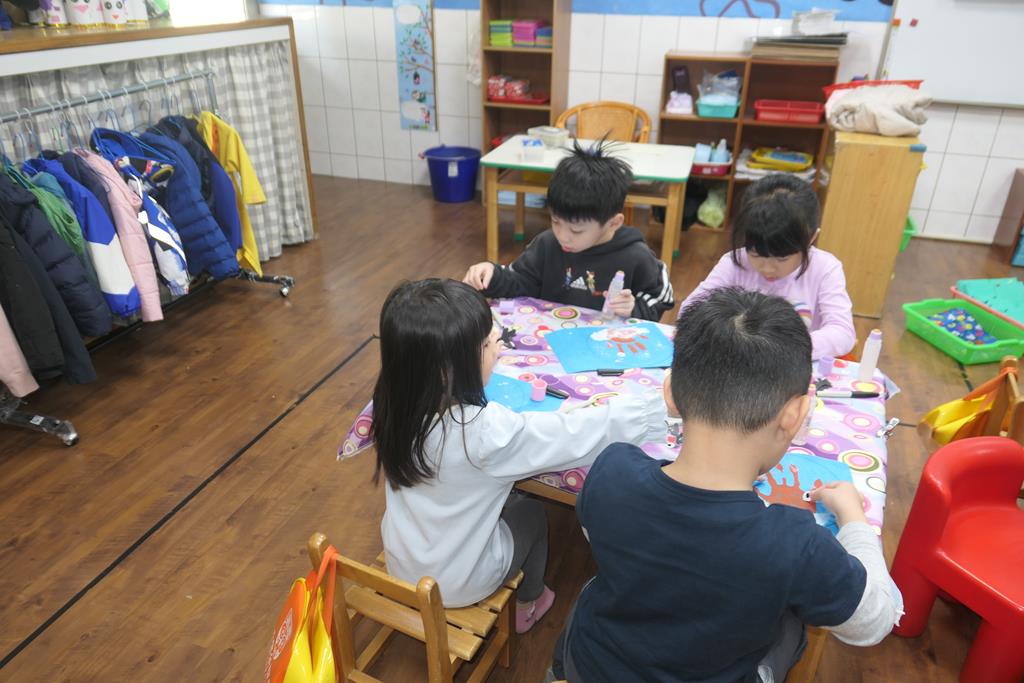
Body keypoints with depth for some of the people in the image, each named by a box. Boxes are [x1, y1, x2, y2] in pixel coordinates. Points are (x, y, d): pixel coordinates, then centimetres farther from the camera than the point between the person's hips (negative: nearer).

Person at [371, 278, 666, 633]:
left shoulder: (395, 402, -19)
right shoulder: (484, 432, -37)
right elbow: (579, 435, -29)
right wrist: (660, 402, -19)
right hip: (460, 585, -4)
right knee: (532, 513, 23)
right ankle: (526, 605, 48)